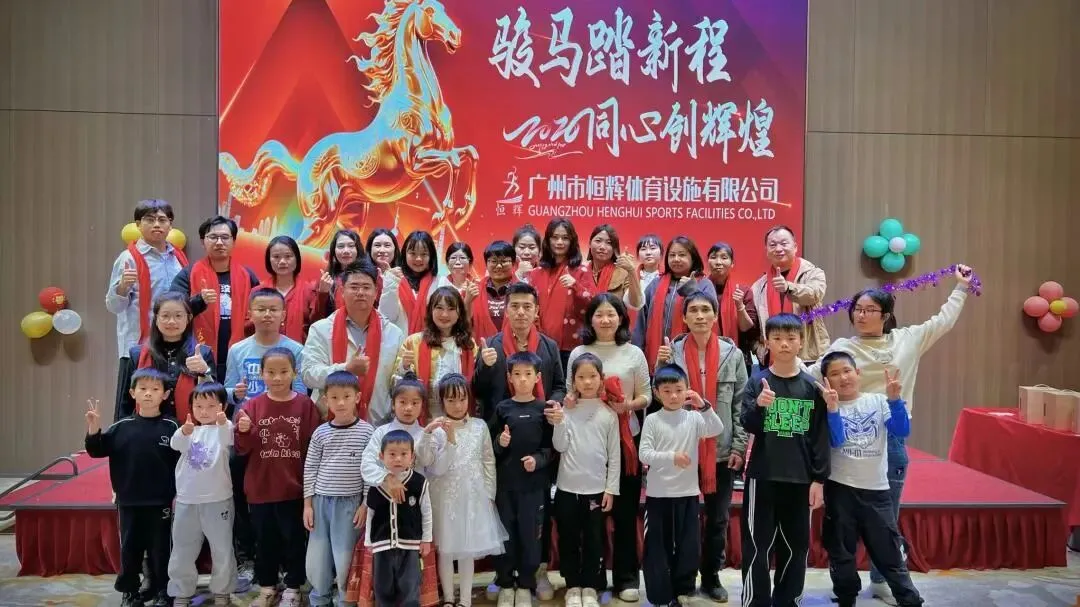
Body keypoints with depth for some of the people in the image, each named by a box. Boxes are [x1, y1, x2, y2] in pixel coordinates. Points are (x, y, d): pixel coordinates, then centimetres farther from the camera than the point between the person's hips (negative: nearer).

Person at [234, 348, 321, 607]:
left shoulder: (305, 405, -5)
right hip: (260, 488, 2)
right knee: (264, 540, 15)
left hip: (294, 487, -2)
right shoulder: (253, 405, -1)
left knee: (294, 539, 9)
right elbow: (243, 448, -1)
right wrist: (244, 431, -22)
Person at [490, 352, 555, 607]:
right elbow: (490, 446, 5)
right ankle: (505, 584, 23)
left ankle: (525, 585, 22)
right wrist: (500, 443, -15)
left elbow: (552, 446, 1)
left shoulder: (543, 409, 0)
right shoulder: (502, 408, 2)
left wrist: (538, 459, -15)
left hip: (534, 483, -1)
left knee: (530, 534, 6)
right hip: (505, 482, 1)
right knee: (505, 533, 7)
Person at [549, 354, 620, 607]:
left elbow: (614, 454, 1)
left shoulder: (609, 414, -1)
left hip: (597, 489, 0)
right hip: (567, 488, 0)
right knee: (568, 540, 10)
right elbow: (560, 447, -6)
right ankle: (573, 586, 25)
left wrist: (611, 489, -2)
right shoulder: (565, 410, -2)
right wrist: (558, 424, -22)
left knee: (594, 541, 9)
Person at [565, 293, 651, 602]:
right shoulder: (578, 353, 4)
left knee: (626, 510, 5)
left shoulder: (634, 353, 3)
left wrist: (628, 405, -15)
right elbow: (570, 395, 5)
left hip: (626, 437, 0)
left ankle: (626, 577, 18)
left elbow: (646, 396, 4)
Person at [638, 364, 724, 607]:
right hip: (658, 494, -2)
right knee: (657, 547, 5)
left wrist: (704, 406, -28)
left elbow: (717, 430, -16)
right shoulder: (652, 420, -4)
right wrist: (671, 457, -25)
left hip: (688, 493, 2)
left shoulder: (694, 418, 1)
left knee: (688, 546, 9)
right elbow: (644, 455, -11)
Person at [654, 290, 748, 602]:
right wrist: (662, 367, -15)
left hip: (722, 451, 1)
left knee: (718, 518, 13)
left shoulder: (733, 354, -2)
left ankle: (711, 576, 30)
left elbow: (741, 404, 0)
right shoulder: (672, 351, -4)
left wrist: (739, 446, -4)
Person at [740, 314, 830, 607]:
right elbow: (747, 426, -7)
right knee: (757, 545, 1)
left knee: (796, 546, 11)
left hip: (800, 479, 2)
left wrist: (819, 478, 0)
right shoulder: (757, 382, -1)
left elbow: (820, 435, 3)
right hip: (762, 476, -2)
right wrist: (758, 406, -27)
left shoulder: (812, 386, 2)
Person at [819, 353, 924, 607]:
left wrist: (894, 399, -23)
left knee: (890, 553, 6)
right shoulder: (828, 407, -3)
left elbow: (902, 430, -10)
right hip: (840, 489, 0)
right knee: (841, 553, 10)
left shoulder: (878, 401, 1)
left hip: (876, 489, 0)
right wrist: (833, 406, -26)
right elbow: (835, 441, -17)